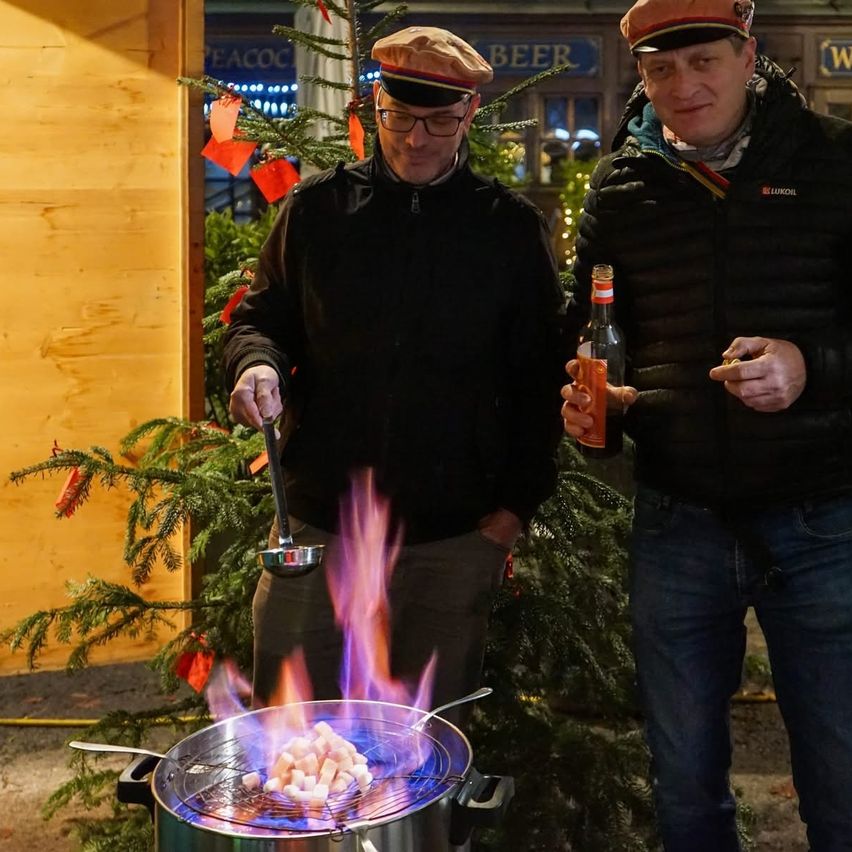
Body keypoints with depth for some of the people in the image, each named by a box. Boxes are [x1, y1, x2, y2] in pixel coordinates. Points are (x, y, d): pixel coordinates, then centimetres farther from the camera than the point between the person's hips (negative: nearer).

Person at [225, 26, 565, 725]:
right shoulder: (317, 207, 4)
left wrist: (518, 502, 0)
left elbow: (541, 374, 5)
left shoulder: (513, 227, 2)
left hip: (456, 539, 0)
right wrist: (257, 361, -12)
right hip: (320, 522, 1)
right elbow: (261, 317, 12)